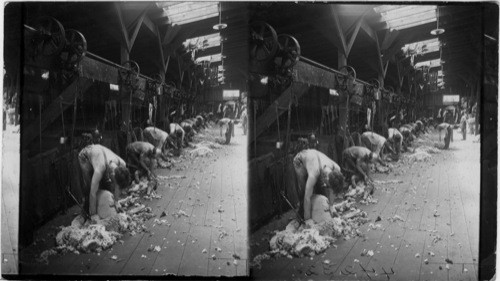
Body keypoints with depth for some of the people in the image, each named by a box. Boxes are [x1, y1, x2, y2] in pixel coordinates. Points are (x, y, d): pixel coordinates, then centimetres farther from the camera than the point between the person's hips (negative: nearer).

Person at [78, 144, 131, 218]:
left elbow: (118, 185, -10)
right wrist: (94, 215, -32)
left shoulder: (122, 165, -29)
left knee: (107, 184, -4)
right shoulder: (100, 169, -45)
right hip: (85, 156, -5)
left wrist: (116, 201, -6)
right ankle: (87, 210, 1)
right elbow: (93, 193, -39)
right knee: (89, 185, -18)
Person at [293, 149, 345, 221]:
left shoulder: (337, 170, -30)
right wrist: (307, 220, -36)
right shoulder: (314, 174, -46)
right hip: (300, 160, -5)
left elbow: (332, 191, -12)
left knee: (321, 188, -6)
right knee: (304, 189, -19)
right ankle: (302, 213, -1)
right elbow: (307, 198, -41)